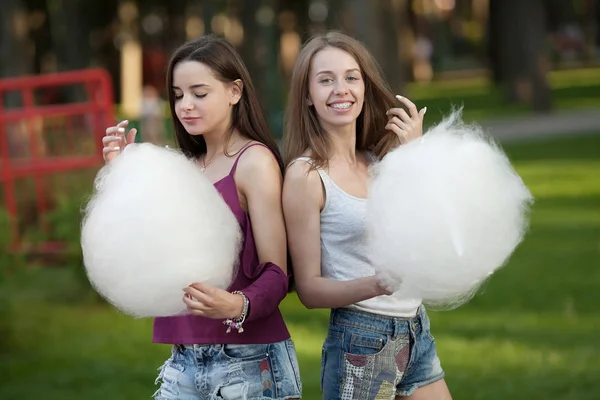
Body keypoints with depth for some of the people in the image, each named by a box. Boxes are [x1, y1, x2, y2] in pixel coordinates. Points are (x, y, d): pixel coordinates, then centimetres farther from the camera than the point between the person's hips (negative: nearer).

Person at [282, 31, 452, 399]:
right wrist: (376, 285, -27)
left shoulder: (381, 159, 6)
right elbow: (309, 288, -11)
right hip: (360, 340, -6)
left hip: (417, 332, 6)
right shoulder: (306, 175, -11)